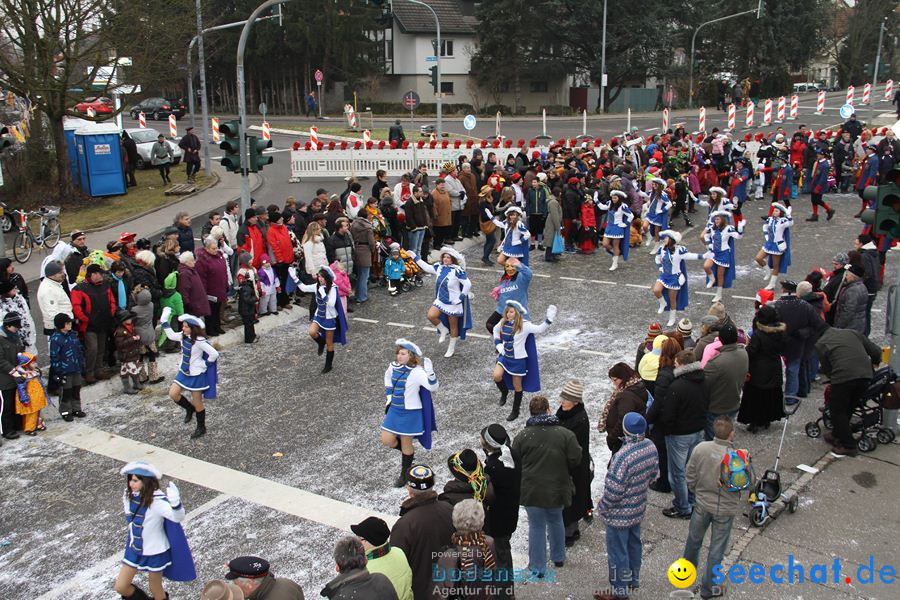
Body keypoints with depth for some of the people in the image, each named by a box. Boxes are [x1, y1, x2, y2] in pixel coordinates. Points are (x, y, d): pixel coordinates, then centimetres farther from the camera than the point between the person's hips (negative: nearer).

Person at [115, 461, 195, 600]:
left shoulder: (157, 501, -31)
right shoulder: (129, 495, -12)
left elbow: (178, 517, -48)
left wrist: (175, 503, -69)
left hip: (155, 552, -5)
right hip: (134, 549, 5)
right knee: (120, 587, 12)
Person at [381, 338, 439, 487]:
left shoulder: (416, 372, -22)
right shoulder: (393, 367, -2)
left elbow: (433, 387, -33)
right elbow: (388, 379, 22)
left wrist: (430, 371, -48)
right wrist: (389, 398, 16)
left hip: (410, 413, -6)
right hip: (394, 410, 6)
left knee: (406, 443, 8)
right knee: (387, 440, 7)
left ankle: (404, 474, 28)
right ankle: (408, 452, 36)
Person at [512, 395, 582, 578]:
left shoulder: (522, 436, -10)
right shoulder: (565, 434, -10)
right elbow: (576, 459, -8)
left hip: (531, 490, -1)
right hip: (557, 489, 1)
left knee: (536, 526, 10)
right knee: (555, 521, 24)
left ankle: (537, 567, 17)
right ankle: (558, 558, 40)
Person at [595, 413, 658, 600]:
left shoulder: (624, 456, -34)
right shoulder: (650, 447, -10)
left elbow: (614, 490, -27)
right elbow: (654, 473, 7)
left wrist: (602, 507, -10)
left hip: (620, 514, -8)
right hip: (638, 508, 8)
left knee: (617, 551, 10)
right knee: (634, 544, 26)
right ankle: (633, 579, 46)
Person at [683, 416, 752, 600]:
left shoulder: (700, 448, -20)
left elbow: (690, 477, -8)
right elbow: (749, 483, -13)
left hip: (701, 504, 3)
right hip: (725, 509, -3)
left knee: (694, 539, 28)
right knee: (717, 549, 16)